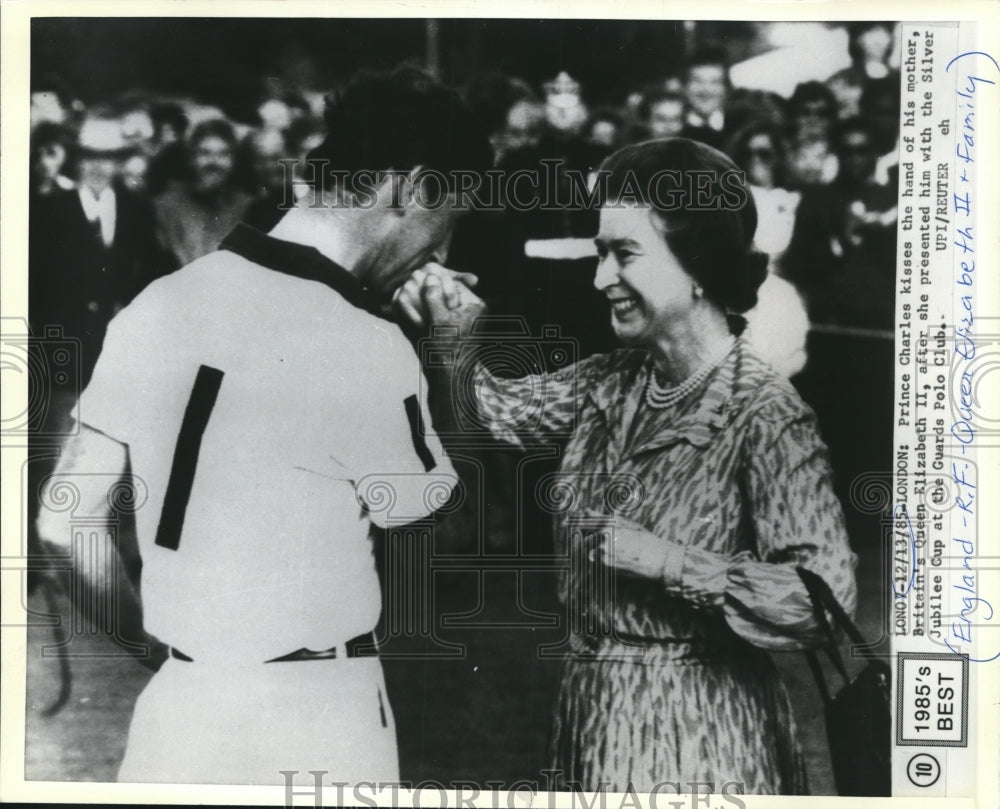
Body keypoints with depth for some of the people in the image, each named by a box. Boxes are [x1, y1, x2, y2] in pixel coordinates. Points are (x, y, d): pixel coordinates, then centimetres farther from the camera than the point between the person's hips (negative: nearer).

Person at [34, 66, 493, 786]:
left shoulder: (158, 302, -4)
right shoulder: (367, 349, -20)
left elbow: (65, 519, 2)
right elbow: (425, 505, -1)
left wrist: (145, 630, 15)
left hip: (176, 700, 4)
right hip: (313, 717, -4)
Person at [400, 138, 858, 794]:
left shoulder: (766, 416, -20)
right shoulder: (613, 383, 1)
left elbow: (827, 595, -25)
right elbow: (496, 412, 5)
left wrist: (668, 562, -26)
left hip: (694, 728, -6)